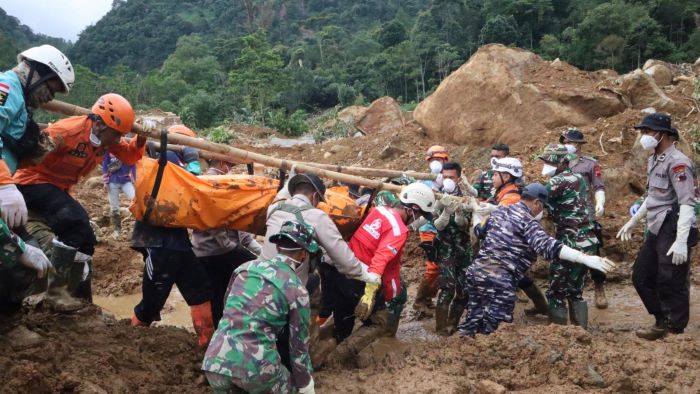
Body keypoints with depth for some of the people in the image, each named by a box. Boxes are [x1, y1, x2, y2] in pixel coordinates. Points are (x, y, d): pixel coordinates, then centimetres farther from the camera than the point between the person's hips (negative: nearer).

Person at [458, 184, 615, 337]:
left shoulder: (499, 211, 15)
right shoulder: (527, 221, -9)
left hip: (475, 270, 8)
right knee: (490, 330, 0)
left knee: (472, 323, 18)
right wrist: (584, 258, -32)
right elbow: (546, 245, -26)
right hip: (498, 279, -8)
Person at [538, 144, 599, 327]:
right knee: (575, 291, 18)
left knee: (556, 293, 1)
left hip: (570, 244, -8)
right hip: (588, 242, 8)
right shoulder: (579, 178, 12)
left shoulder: (557, 182, -12)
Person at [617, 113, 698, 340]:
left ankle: (675, 332, 10)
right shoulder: (654, 160, 13)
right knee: (641, 276, 15)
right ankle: (663, 321, 29)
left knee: (671, 285, -3)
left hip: (673, 232, -10)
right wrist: (633, 221, 28)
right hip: (656, 231, 10)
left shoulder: (677, 163, -17)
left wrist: (681, 241, -28)